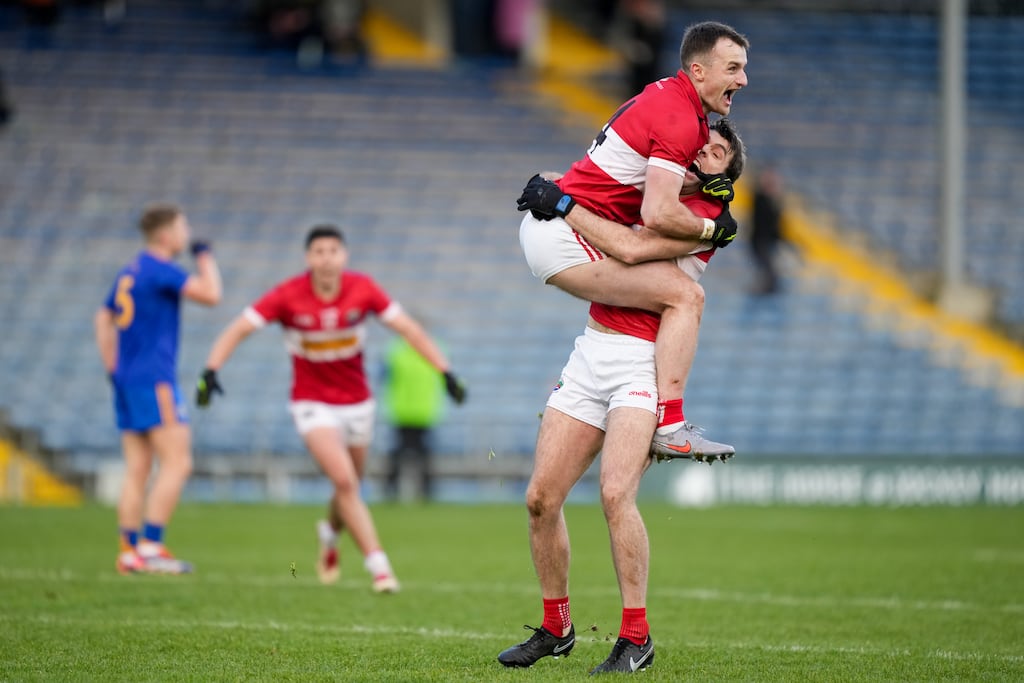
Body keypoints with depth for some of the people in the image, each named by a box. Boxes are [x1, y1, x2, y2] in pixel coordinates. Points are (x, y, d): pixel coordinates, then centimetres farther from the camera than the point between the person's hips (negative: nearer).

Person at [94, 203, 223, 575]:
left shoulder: (129, 272, 16)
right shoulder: (160, 269, -11)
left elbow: (103, 320, 24)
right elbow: (211, 294, -17)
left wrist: (113, 370, 24)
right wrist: (205, 258, 0)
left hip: (126, 378, 9)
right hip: (153, 378, -9)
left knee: (137, 469, 7)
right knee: (177, 463, -10)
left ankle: (129, 549, 4)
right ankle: (151, 546, -16)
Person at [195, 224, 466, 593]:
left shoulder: (363, 289, -12)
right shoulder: (288, 296, -17)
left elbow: (409, 329, -9)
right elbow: (236, 331, -18)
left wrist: (446, 372, -16)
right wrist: (210, 371, -33)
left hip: (357, 402, 3)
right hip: (312, 404, -3)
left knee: (350, 485, 15)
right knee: (345, 481, -19)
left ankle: (330, 531, 49)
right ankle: (379, 566, -17)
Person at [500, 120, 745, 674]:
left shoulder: (705, 218, -3)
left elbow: (632, 247, -17)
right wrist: (550, 188, 11)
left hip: (643, 363, -7)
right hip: (590, 353, 7)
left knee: (615, 493, -23)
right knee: (541, 498, 1)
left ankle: (636, 639, -12)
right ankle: (555, 629, 18)